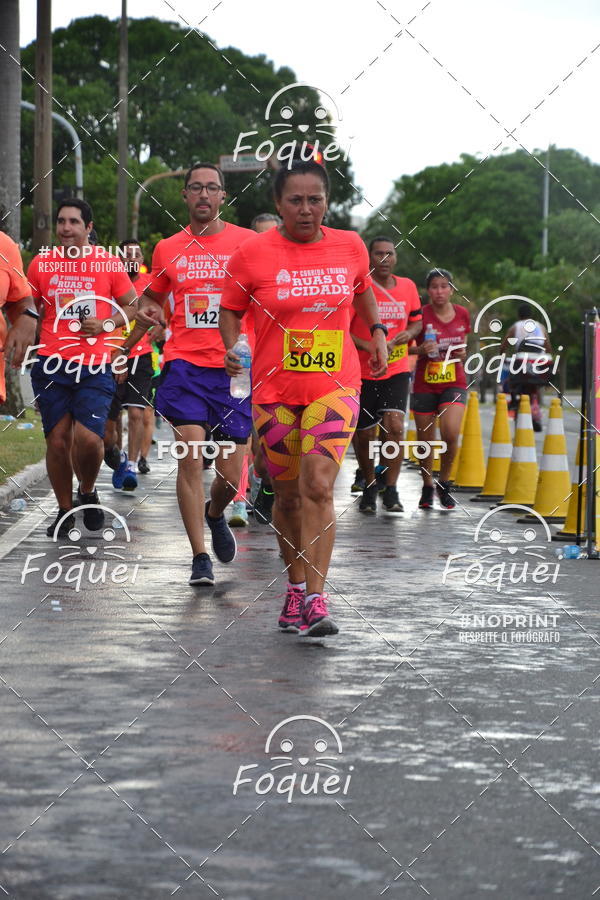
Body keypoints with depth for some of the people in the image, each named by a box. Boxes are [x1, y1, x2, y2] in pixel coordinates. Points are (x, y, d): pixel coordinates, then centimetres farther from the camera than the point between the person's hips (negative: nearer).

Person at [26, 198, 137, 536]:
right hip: (51, 365, 2)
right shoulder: (41, 264, 6)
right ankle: (64, 510, 19)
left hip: (95, 367, -2)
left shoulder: (109, 263, 1)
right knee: (57, 439, 2)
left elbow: (132, 305, 10)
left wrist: (107, 325, -6)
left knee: (88, 438, -15)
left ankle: (88, 492, 16)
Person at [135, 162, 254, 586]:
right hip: (185, 364, 0)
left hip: (233, 368, 0)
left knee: (230, 477, 1)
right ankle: (200, 557, -6)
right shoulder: (168, 249, 9)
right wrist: (147, 310, 1)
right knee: (191, 455, -14)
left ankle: (214, 514, 37)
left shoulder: (247, 242, 3)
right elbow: (153, 295, 24)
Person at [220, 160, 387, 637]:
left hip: (335, 386, 0)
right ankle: (296, 586, 28)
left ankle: (315, 598, -19)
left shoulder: (350, 247, 1)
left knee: (318, 486, -16)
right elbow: (231, 309, 6)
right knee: (288, 494, 8)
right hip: (274, 390, 0)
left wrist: (377, 331, 12)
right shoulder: (253, 254, -6)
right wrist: (232, 349, -11)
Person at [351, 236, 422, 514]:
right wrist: (370, 347, -21)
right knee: (364, 435, 7)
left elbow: (416, 321, 18)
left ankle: (391, 490, -8)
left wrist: (409, 333, -6)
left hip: (397, 371, 2)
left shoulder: (408, 287, 5)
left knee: (395, 425, -18)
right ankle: (369, 486, 30)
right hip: (363, 373, -1)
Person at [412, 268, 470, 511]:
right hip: (424, 384, -1)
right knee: (425, 440, 4)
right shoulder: (421, 315, -6)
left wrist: (462, 353, -3)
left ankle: (444, 484, 2)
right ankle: (427, 486, 27)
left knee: (451, 433, -19)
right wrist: (422, 350, -19)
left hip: (454, 383, 1)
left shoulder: (462, 314, 4)